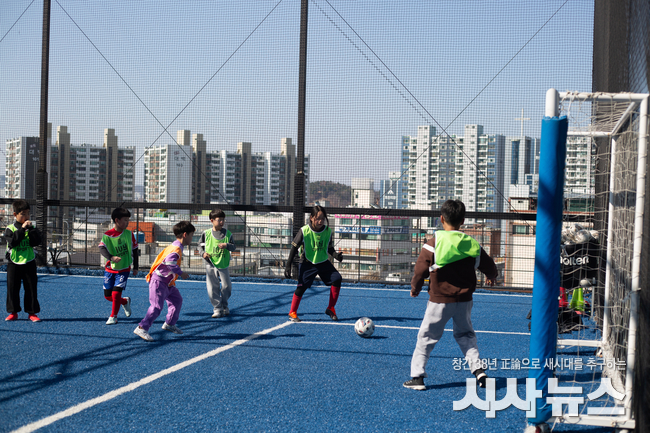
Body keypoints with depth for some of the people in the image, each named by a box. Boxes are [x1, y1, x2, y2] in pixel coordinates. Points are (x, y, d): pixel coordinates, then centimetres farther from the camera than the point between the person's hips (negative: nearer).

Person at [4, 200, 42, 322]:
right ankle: (13, 312, 16)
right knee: (12, 288, 4)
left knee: (31, 288, 1)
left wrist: (31, 229, -16)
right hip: (13, 263, -1)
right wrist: (22, 229, -21)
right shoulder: (10, 229, -1)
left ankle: (32, 313, 8)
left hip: (29, 263, 1)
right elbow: (12, 242, -18)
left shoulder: (31, 228, 5)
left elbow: (36, 242, -8)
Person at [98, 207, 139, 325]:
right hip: (109, 269, 1)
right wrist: (112, 257, -44)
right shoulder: (107, 235, -11)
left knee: (116, 293, -13)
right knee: (108, 296, 6)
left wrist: (135, 267, 9)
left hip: (124, 269, -1)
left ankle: (113, 317, 7)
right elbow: (102, 249, -25)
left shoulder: (129, 234, -4)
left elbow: (134, 250, 6)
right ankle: (125, 301, 35)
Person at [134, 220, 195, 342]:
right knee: (157, 306, -15)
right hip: (158, 281, -11)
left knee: (177, 300, 19)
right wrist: (181, 273, -26)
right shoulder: (176, 248, -20)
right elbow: (170, 261, -35)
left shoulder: (175, 246, 13)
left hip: (168, 282, 11)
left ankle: (169, 324, 32)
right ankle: (142, 328, -14)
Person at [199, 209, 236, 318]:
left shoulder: (228, 234, 1)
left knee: (227, 287, 6)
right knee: (212, 288, -2)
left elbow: (234, 247, 2)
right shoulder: (206, 233, 0)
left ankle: (224, 306, 29)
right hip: (211, 265, -1)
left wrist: (227, 245, -18)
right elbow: (200, 245, 12)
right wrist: (203, 253, -6)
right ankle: (217, 309, 9)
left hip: (224, 265, 1)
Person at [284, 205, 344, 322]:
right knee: (301, 287, -12)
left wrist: (336, 255, -13)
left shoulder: (328, 231, -5)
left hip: (323, 262, 3)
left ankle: (331, 309, 2)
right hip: (307, 263, -3)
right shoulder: (304, 231, -15)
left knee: (337, 279, -13)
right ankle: (292, 312, 8)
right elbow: (294, 248, -7)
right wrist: (288, 265, -11)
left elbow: (330, 249, 8)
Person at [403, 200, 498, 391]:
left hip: (439, 300, -3)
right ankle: (477, 368, 9)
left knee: (427, 336, 6)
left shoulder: (435, 241, -11)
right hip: (464, 299, 3)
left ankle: (417, 376, 5)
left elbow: (421, 268, -9)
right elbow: (488, 266, 12)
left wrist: (415, 288, 10)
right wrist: (492, 277, 36)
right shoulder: (471, 244, 1)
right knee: (466, 335, 21)